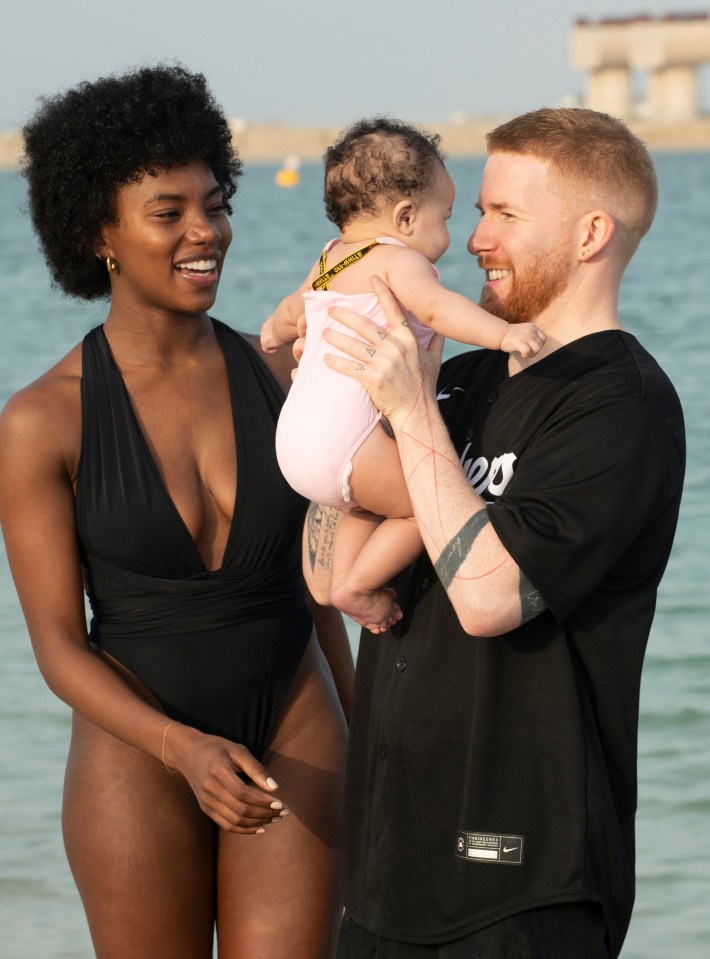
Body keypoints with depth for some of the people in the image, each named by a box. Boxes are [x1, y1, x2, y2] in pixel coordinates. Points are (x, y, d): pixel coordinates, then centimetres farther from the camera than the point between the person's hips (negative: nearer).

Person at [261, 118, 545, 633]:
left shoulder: (330, 259, 20)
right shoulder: (399, 261, -8)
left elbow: (294, 307, 42)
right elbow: (436, 306, -30)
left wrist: (273, 334, 63)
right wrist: (502, 332, -41)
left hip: (294, 436, 10)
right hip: (344, 442, -10)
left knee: (369, 507, 29)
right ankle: (355, 587, -2)